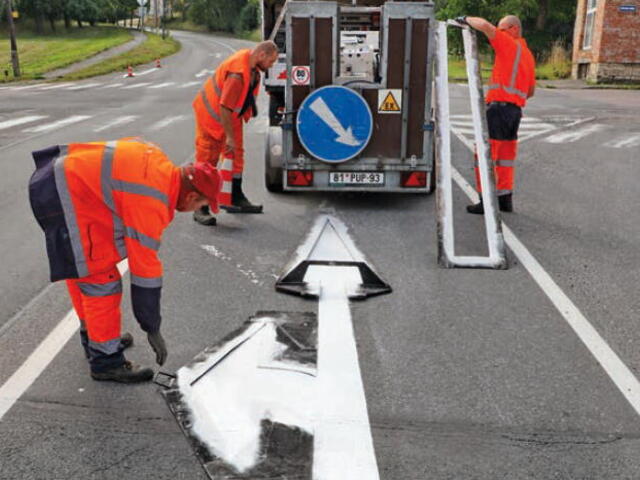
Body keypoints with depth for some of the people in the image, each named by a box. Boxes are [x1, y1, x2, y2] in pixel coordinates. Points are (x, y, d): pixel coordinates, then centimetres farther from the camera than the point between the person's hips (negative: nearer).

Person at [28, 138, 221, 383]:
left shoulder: (162, 165, 2)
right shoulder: (152, 204, -21)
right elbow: (145, 268, -17)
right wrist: (153, 330, -8)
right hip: (64, 196, -11)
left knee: (78, 269, 22)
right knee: (101, 282, -5)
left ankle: (93, 337, 39)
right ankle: (106, 361, 7)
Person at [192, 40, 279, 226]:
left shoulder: (249, 58, -3)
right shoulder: (238, 73, -33)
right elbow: (224, 108, -32)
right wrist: (230, 137, -26)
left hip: (231, 115, 9)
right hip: (212, 113, -9)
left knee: (237, 155, 12)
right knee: (207, 161, -5)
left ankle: (236, 199, 23)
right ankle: (200, 209, -1)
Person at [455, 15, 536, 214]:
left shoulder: (510, 45, -6)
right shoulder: (528, 54, 20)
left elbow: (485, 25, -18)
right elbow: (531, 91, 23)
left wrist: (466, 19, -2)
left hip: (499, 106, -9)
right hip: (516, 109, 9)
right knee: (505, 154, 15)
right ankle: (505, 199, 20)